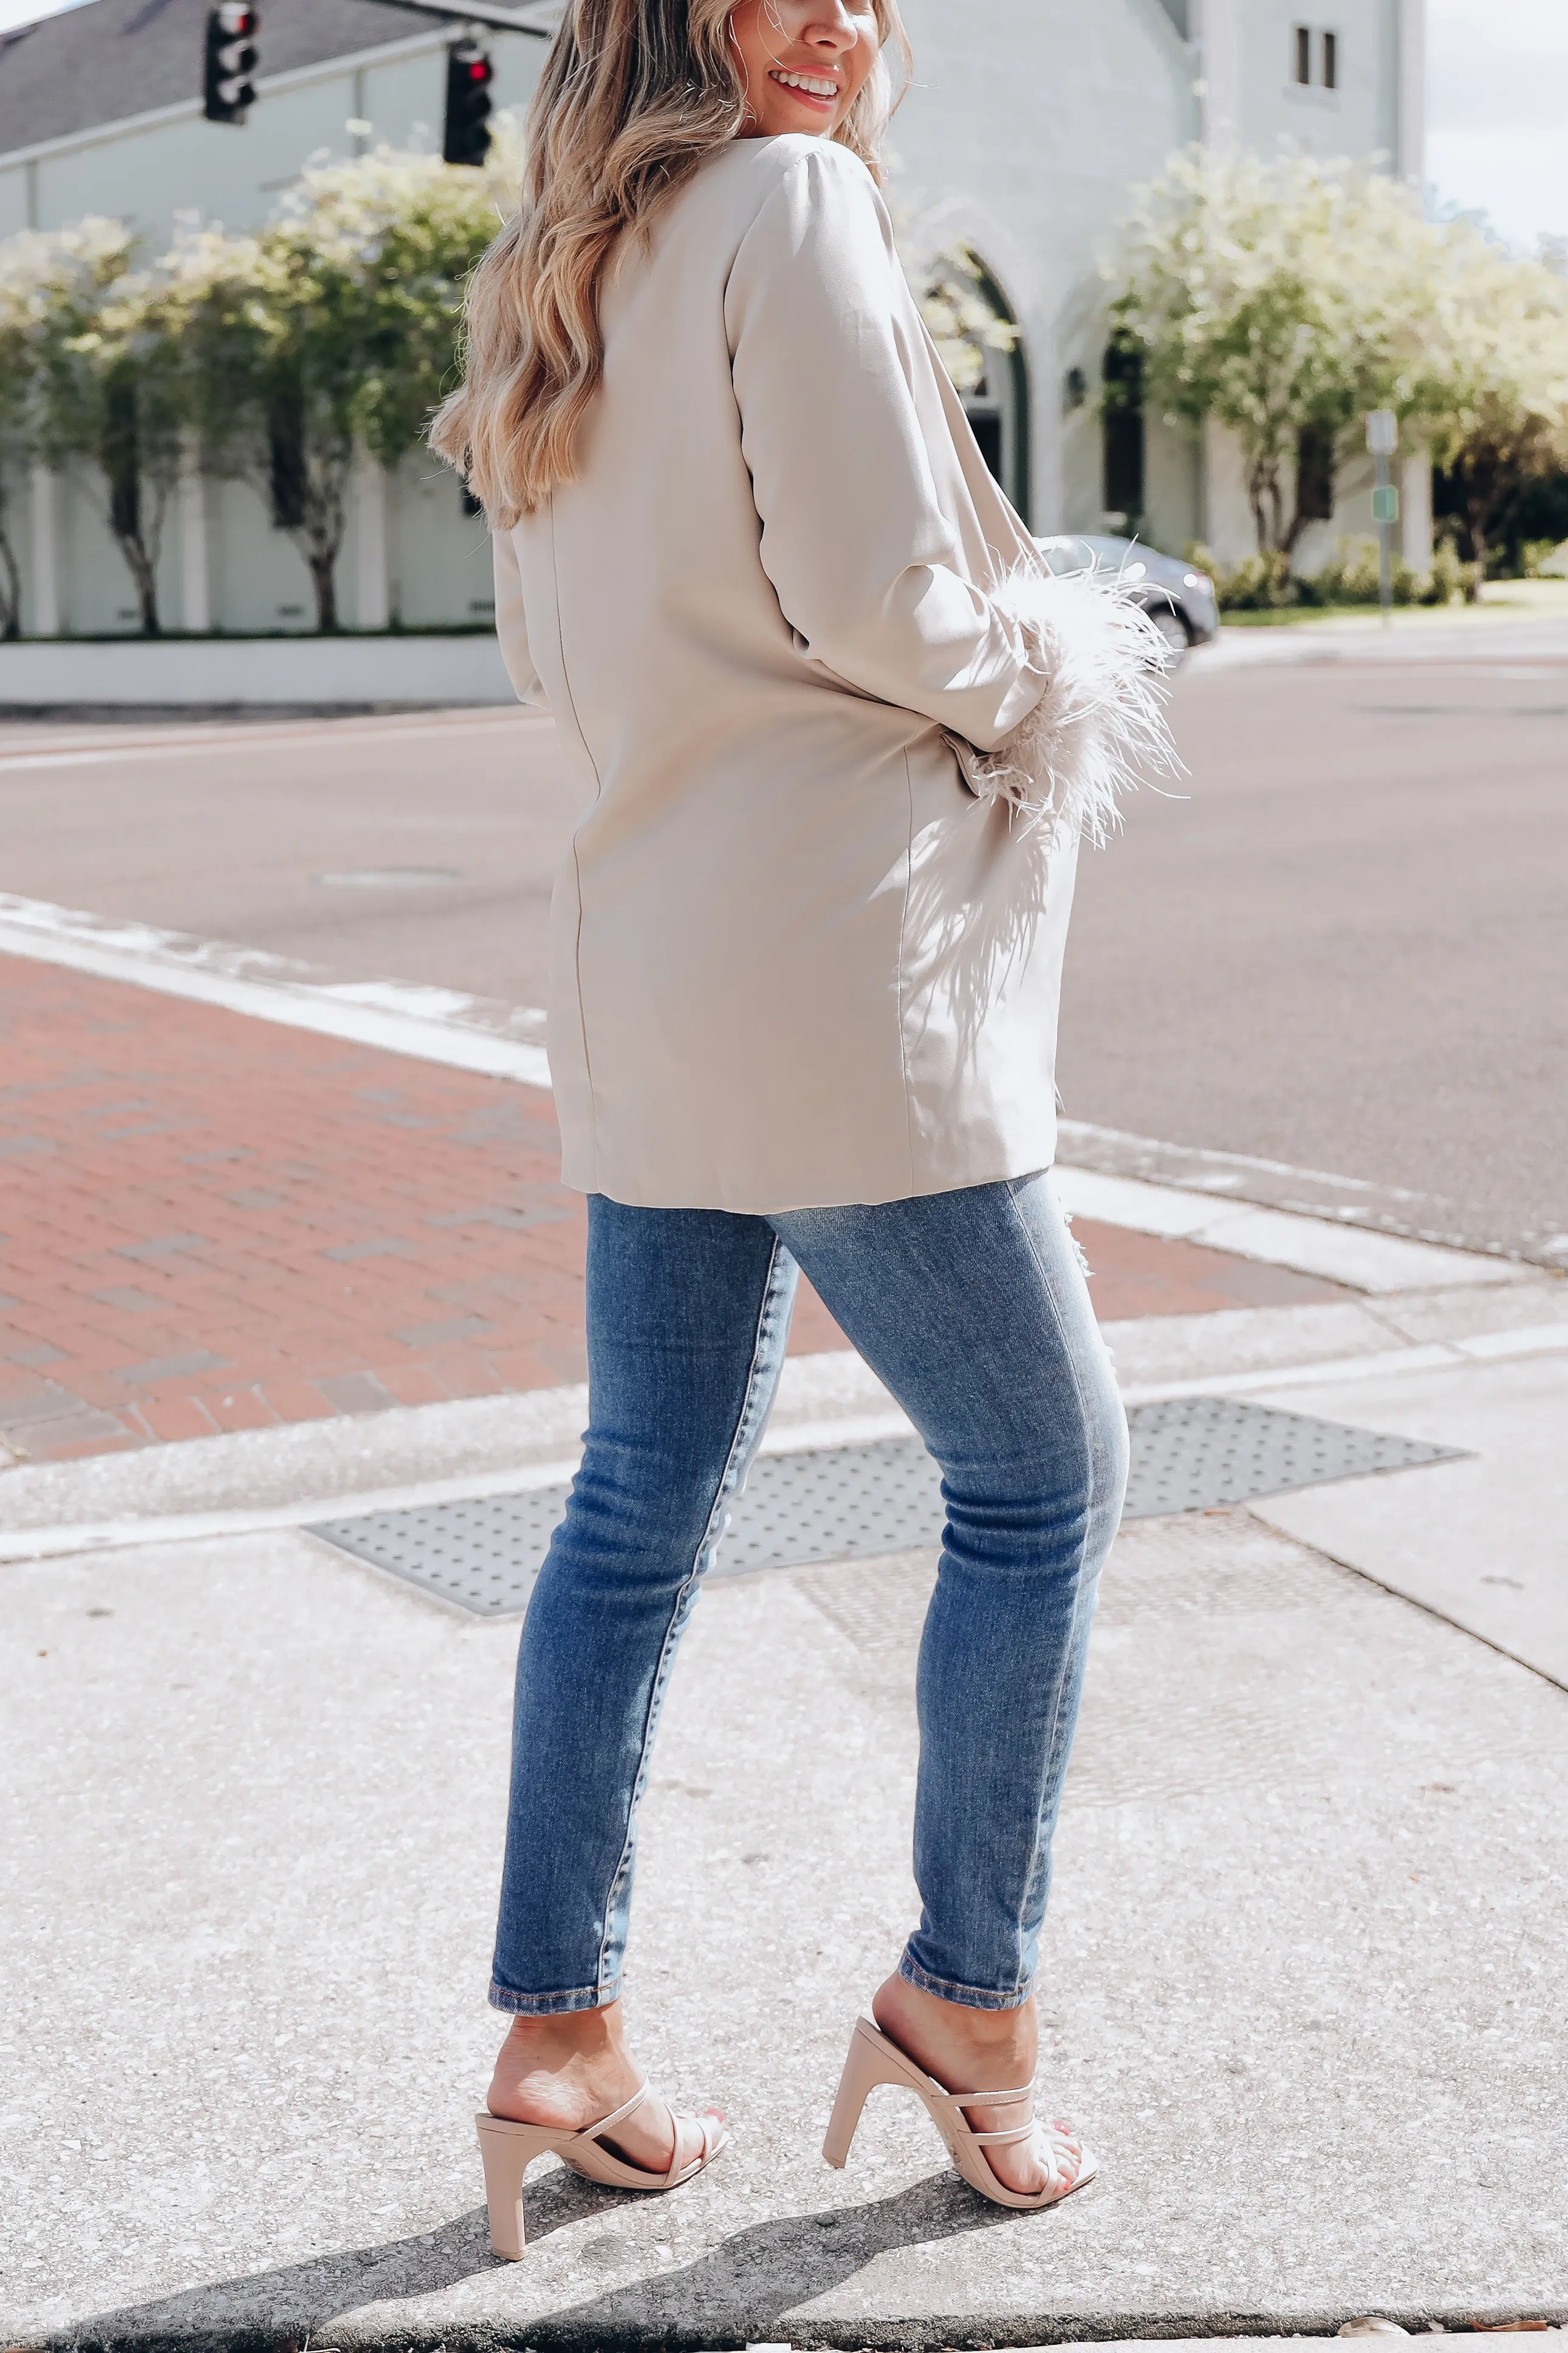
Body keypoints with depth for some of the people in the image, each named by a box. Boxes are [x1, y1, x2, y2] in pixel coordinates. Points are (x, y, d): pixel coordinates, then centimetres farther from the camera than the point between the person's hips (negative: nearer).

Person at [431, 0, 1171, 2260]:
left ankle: (557, 2034, 19)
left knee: (640, 1514, 13)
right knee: (1041, 1476, 7)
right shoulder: (795, 205, -9)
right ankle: (968, 1993, 17)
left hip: (644, 962, 9)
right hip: (835, 970, -8)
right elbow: (878, 603, -16)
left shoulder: (575, 276, 17)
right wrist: (1066, 659, 3)